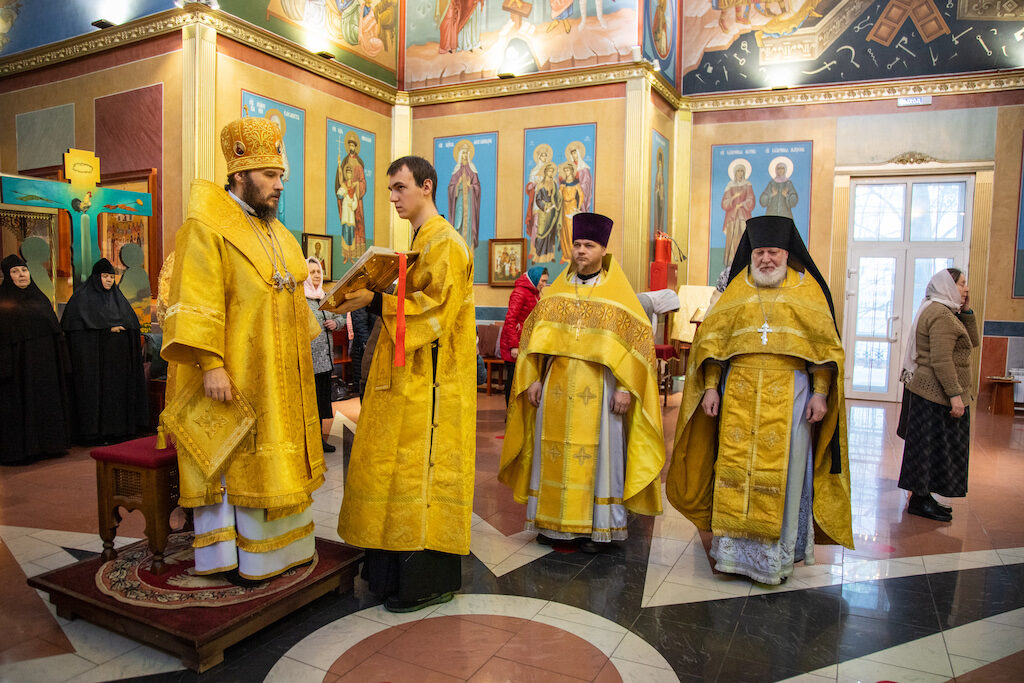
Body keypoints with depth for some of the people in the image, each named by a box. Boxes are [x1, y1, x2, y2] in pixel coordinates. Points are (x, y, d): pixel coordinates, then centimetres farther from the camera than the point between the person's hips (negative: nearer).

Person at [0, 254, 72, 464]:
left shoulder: (39, 298, 13)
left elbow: (55, 330, 14)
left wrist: (59, 360, 8)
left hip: (44, 362, 5)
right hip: (19, 363, -5)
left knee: (46, 401, 8)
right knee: (19, 405, -1)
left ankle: (46, 444, 17)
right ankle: (18, 449, 6)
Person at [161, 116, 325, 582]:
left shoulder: (275, 232, 15)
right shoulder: (207, 228, -10)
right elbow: (197, 302, -17)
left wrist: (305, 345, 18)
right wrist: (211, 364, -23)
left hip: (280, 374, 8)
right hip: (236, 374, -8)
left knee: (277, 457, 14)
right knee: (236, 460, 0)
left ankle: (278, 543, 26)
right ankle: (234, 555, 14)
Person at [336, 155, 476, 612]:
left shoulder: (443, 241, -11)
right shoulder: (421, 239, 19)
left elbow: (434, 308, -20)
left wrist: (376, 301, -21)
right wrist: (372, 300, 9)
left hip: (429, 385, -10)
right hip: (411, 380, 10)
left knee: (419, 470, -4)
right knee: (402, 469, 13)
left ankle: (428, 580, 7)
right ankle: (398, 569, 25)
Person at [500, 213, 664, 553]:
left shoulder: (620, 295, 0)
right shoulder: (555, 291, 10)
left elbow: (639, 340, -4)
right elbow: (532, 335, 11)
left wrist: (625, 388, -11)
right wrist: (532, 379, 2)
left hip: (598, 391, -3)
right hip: (555, 387, 3)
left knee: (597, 454, 1)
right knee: (553, 453, 7)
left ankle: (596, 526, 13)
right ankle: (555, 521, 19)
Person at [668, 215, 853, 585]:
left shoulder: (807, 291, 7)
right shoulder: (736, 291, 11)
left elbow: (826, 346, 5)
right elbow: (711, 339, 9)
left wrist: (820, 393, -4)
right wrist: (711, 387, 0)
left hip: (789, 393, -1)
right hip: (739, 393, 2)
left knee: (783, 472, 1)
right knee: (735, 468, 3)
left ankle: (779, 553, 14)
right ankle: (733, 548, 15)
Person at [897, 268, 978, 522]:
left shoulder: (946, 313, 18)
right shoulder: (941, 315, -17)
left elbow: (972, 341, 17)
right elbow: (941, 360, -24)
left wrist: (966, 311, 9)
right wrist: (955, 395, -24)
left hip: (930, 392, 11)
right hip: (937, 394, -11)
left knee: (931, 446, 15)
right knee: (933, 445, -3)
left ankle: (922, 496, 23)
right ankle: (919, 501, 5)